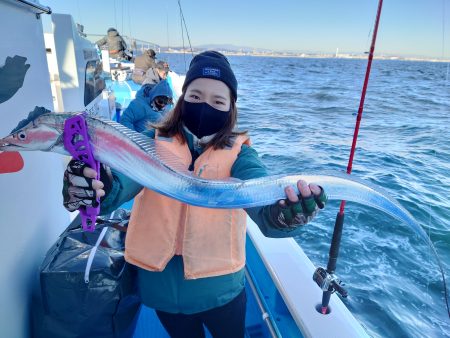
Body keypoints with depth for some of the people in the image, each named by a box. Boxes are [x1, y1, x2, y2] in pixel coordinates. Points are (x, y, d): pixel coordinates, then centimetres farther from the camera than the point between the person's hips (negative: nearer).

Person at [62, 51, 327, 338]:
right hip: (162, 288, 1)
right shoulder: (153, 144, -8)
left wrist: (285, 214, -53)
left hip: (219, 289, 0)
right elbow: (124, 179, -26)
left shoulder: (238, 153, -11)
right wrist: (100, 189, -49)